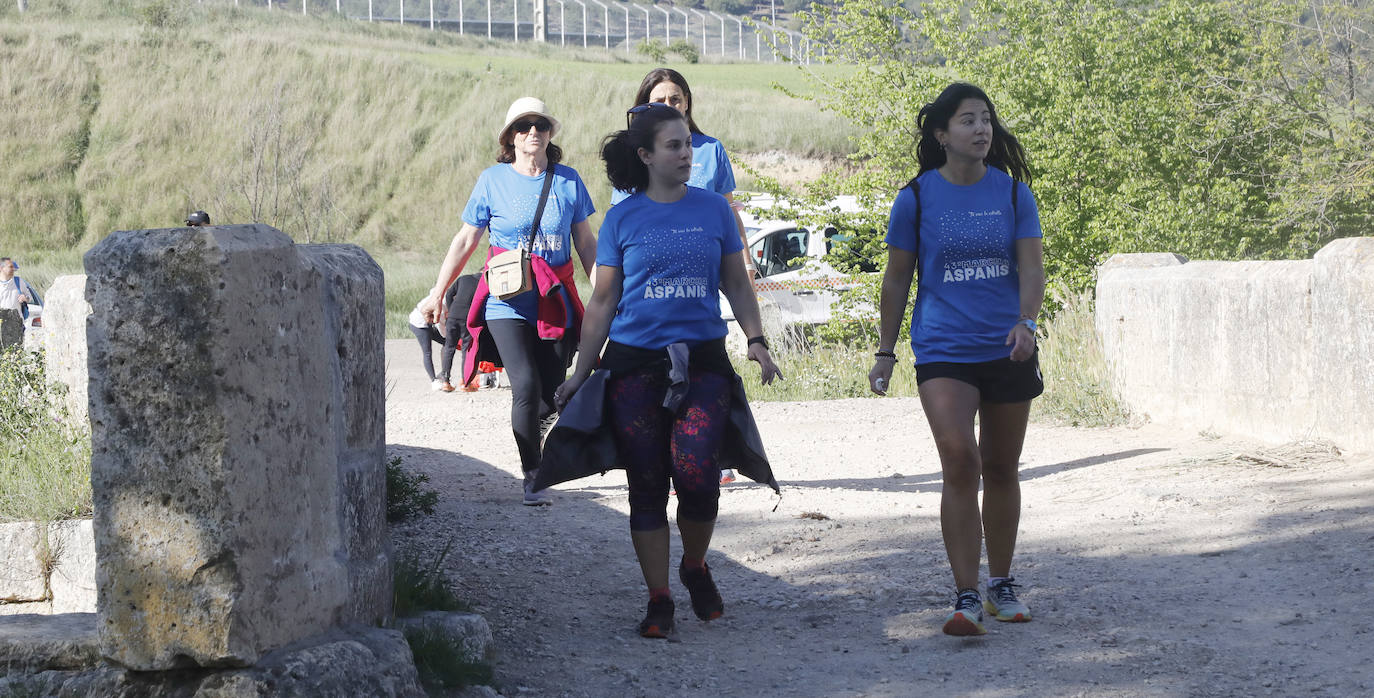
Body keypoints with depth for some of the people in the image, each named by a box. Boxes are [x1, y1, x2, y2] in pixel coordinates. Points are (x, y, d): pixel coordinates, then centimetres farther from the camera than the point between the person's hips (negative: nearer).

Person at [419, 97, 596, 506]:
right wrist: (438, 293, 6)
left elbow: (586, 243, 13)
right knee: (526, 385, -17)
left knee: (552, 394, 0)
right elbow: (465, 241, 8)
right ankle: (532, 476, -7)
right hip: (508, 303, -2)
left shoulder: (568, 181, 7)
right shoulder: (493, 180, 2)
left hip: (555, 304, 2)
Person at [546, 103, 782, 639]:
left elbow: (736, 284, 14)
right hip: (634, 363, 0)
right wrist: (581, 373, 6)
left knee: (697, 474, -15)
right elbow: (602, 301, 9)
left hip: (702, 360, 0)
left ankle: (695, 568, 13)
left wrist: (756, 340, 0)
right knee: (647, 485, 1)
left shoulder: (712, 209, 7)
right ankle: (659, 601, 11)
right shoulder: (623, 219, 4)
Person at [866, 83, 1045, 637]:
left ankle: (1001, 585, 29)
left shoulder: (1013, 192, 2)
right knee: (959, 459, -18)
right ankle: (966, 598, -16)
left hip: (1008, 350, 2)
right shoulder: (916, 198, -2)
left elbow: (1031, 267, -2)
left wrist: (1025, 321, -21)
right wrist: (885, 351, 6)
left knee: (1001, 468, 12)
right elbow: (897, 280, 6)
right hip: (943, 350, -2)